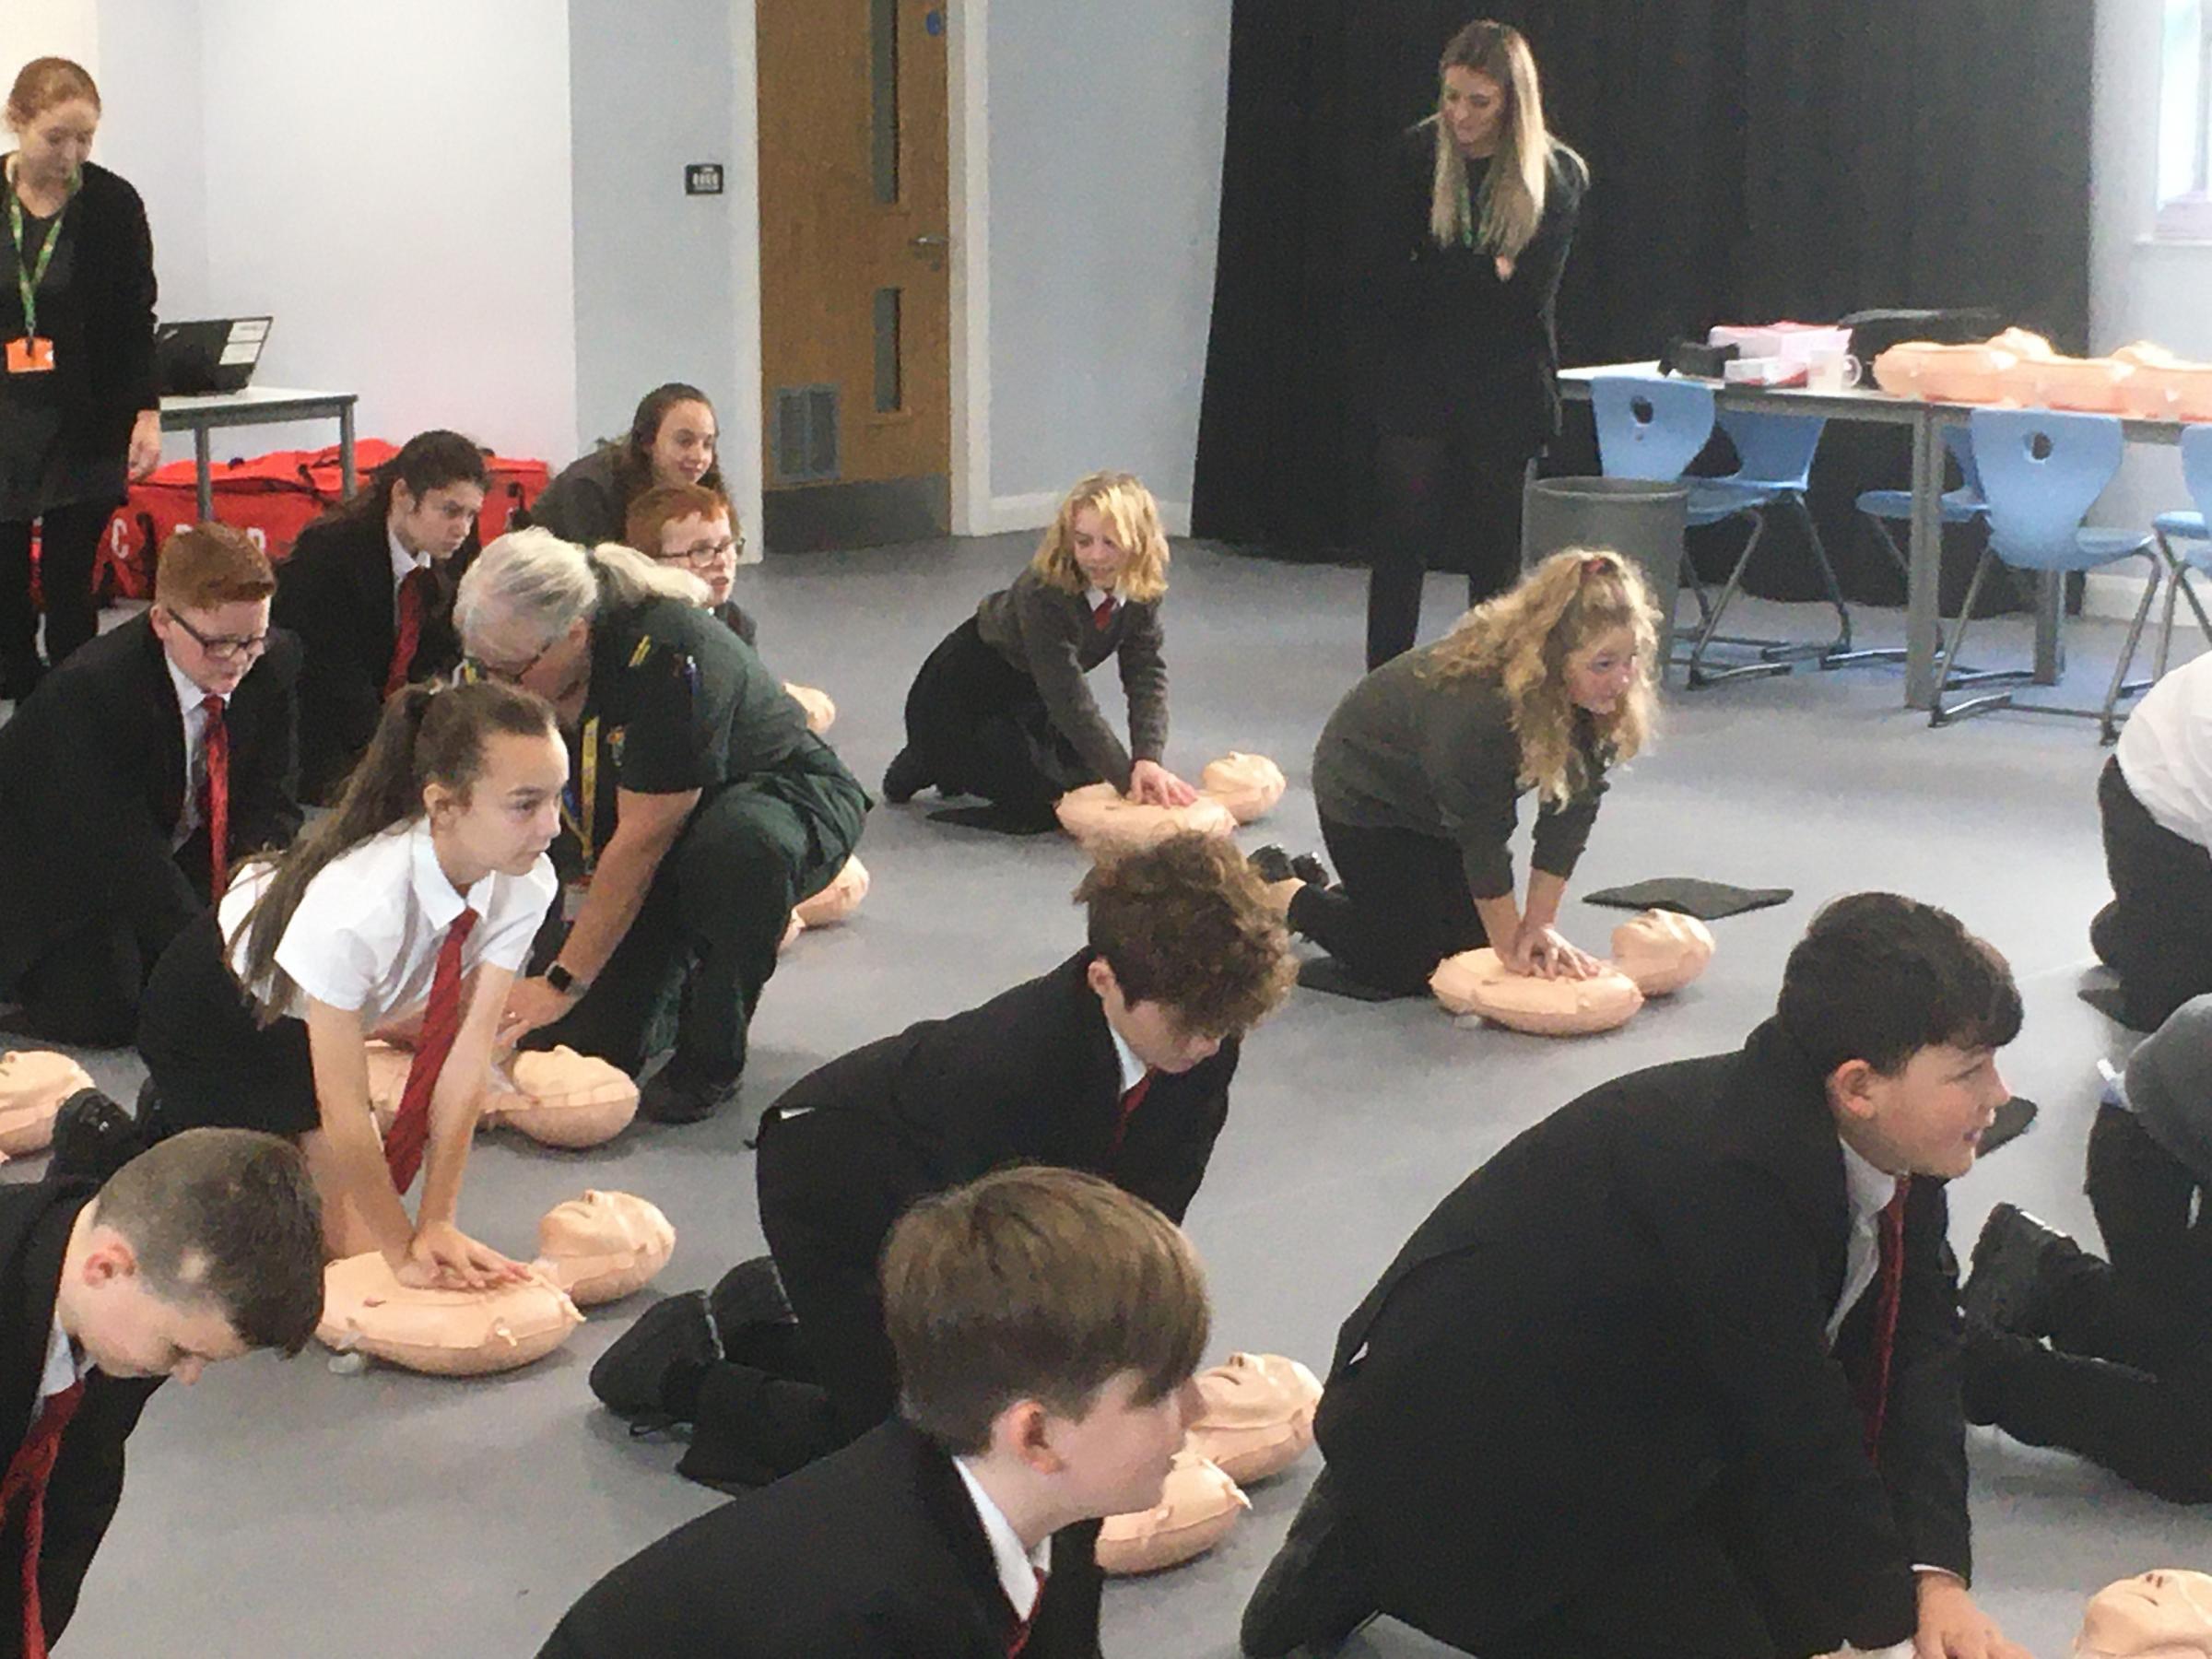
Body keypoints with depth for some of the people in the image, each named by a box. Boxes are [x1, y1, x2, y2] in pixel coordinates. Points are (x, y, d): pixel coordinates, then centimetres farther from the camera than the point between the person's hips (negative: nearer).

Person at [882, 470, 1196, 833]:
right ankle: (926, 763, 9)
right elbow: (1070, 700, -38)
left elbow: (1147, 674, -18)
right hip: (963, 694, -7)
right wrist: (1129, 778, -37)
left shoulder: (1145, 589, -18)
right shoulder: (1044, 593, -38)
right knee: (1043, 798, -15)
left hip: (1027, 694, 7)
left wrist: (1148, 760, -34)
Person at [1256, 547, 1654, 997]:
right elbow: (1483, 837, -33)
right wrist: (1512, 950, -25)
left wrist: (1539, 924, -20)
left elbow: (1570, 810, -18)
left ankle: (1337, 886, 29)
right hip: (1365, 788, -7)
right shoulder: (1478, 705, -43)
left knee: (1473, 940, 7)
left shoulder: (1603, 698, -23)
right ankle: (1277, 887, 15)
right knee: (1411, 967, -7)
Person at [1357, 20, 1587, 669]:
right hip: (1417, 385, 0)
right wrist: (1486, 276, -6)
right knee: (1402, 540, -3)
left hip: (1505, 391, 0)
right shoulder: (1419, 154, -2)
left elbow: (1529, 295, -9)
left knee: (1495, 549, 5)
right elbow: (1383, 274, -3)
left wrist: (1438, 283, -10)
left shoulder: (1558, 176, -4)